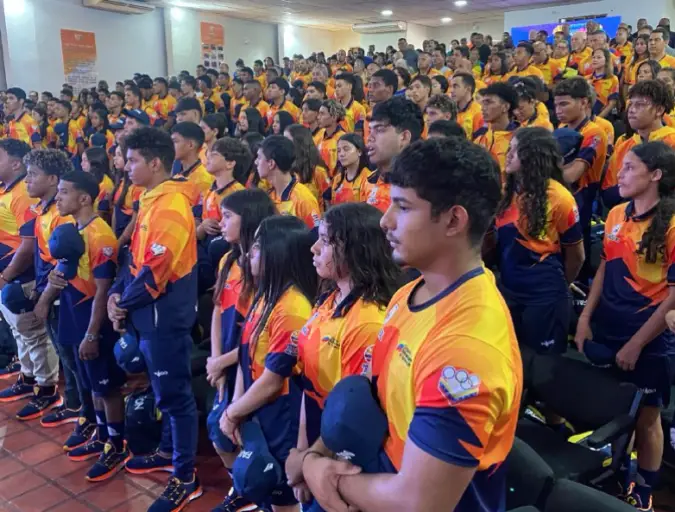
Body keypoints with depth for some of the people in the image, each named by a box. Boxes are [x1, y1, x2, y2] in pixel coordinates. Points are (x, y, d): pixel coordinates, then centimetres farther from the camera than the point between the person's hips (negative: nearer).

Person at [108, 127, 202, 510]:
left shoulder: (172, 206, -21)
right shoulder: (151, 201, 11)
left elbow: (157, 270, -23)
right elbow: (136, 256, 16)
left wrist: (125, 304, -10)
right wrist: (118, 293, 3)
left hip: (166, 315, -10)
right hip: (149, 312, 10)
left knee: (175, 395, 0)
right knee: (163, 392, 21)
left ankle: (186, 478, 12)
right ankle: (172, 453, 37)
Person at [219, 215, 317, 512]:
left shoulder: (291, 308, -25)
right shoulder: (264, 295, 3)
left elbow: (272, 380, -21)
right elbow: (247, 355, 6)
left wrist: (233, 413, -8)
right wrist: (235, 408, 0)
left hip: (280, 420, -8)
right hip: (254, 413, 8)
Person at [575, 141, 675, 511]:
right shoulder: (616, 215, 3)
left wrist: (636, 343, -14)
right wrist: (585, 319, 4)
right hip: (605, 330, 5)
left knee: (645, 417, 11)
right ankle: (616, 478, 38)